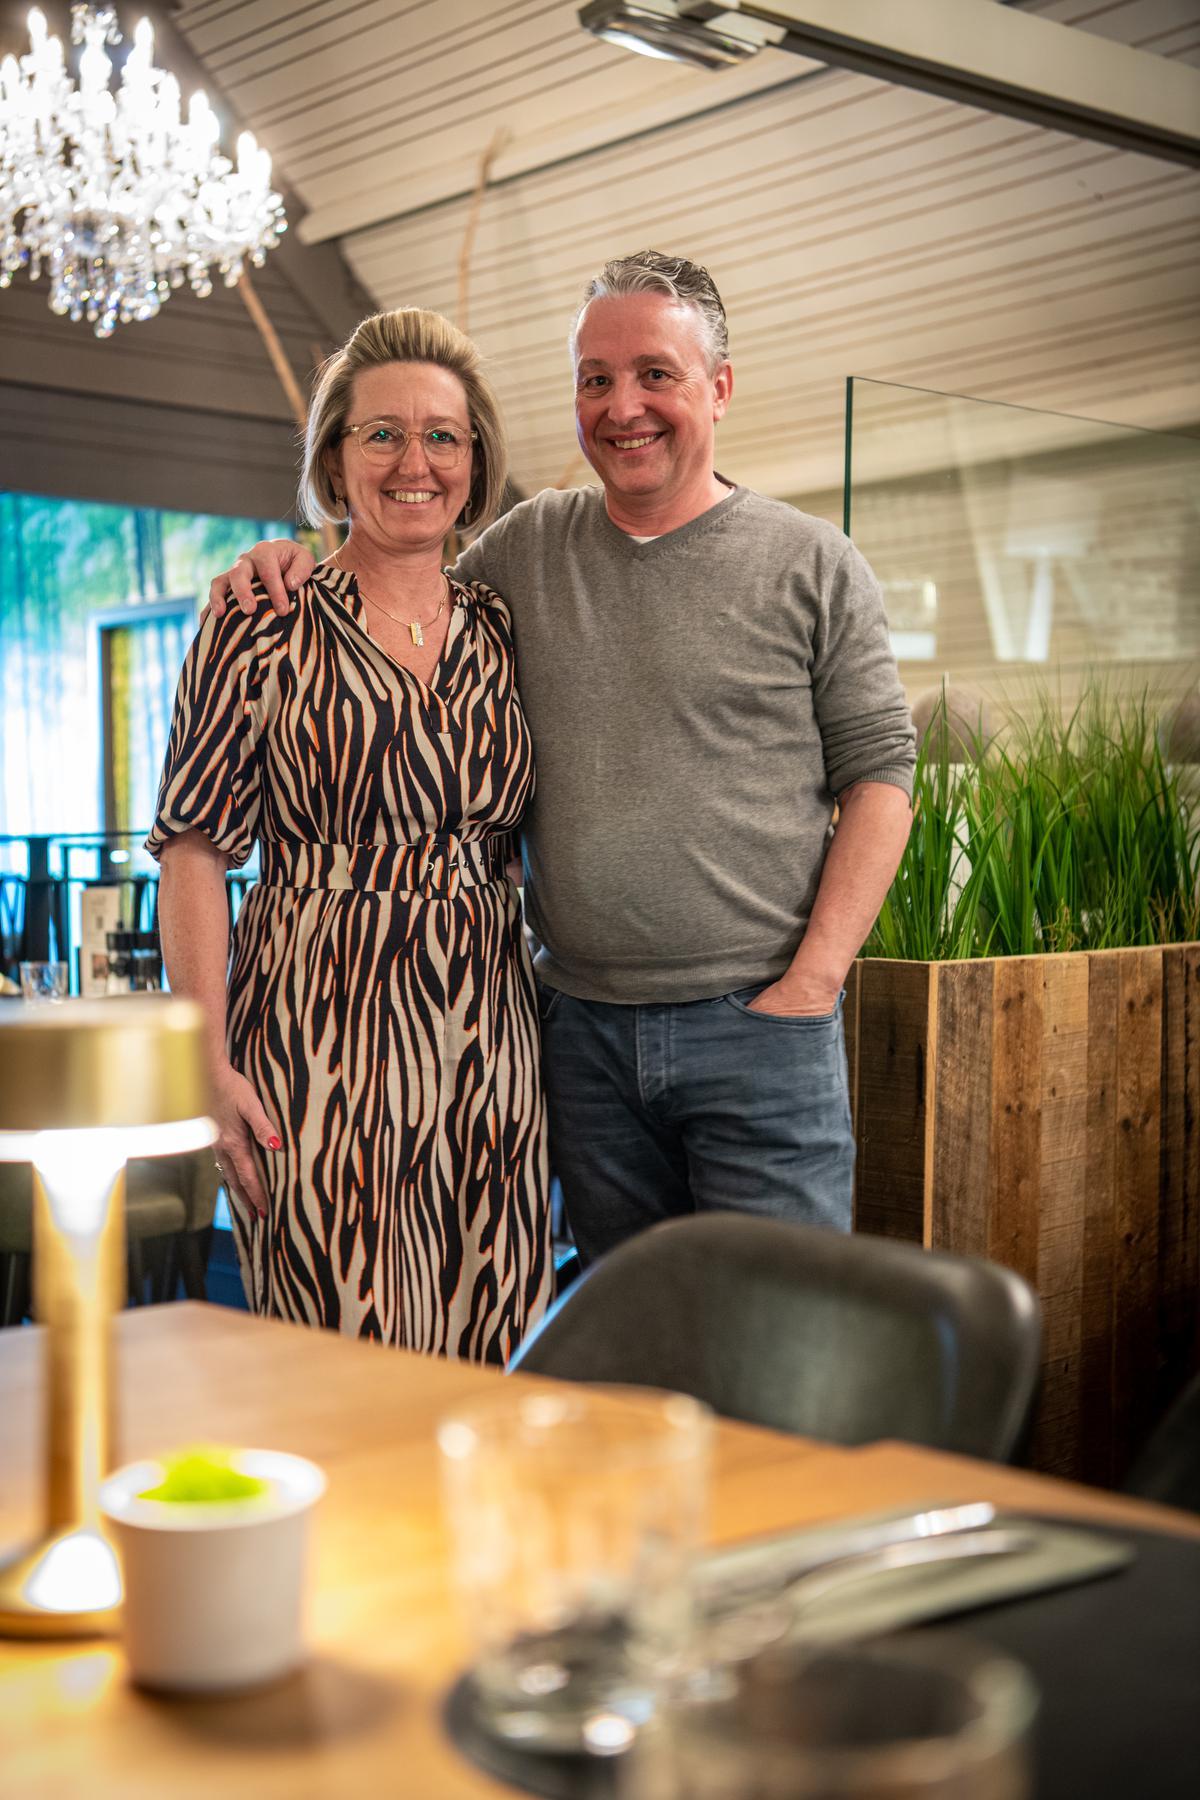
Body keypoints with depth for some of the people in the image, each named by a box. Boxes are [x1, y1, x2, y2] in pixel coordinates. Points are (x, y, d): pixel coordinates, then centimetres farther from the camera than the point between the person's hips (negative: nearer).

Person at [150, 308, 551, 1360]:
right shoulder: (265, 630, -1)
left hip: (487, 1038, 4)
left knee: (491, 1365, 7)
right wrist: (209, 1064, -12)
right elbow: (195, 851, -4)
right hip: (321, 1036, -4)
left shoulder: (502, 631, 11)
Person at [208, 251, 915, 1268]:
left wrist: (814, 977, -11)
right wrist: (295, 571, 2)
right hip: (583, 1026, 4)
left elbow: (879, 772, -2)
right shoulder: (528, 545, 10)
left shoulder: (813, 565, 0)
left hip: (758, 1023, -3)